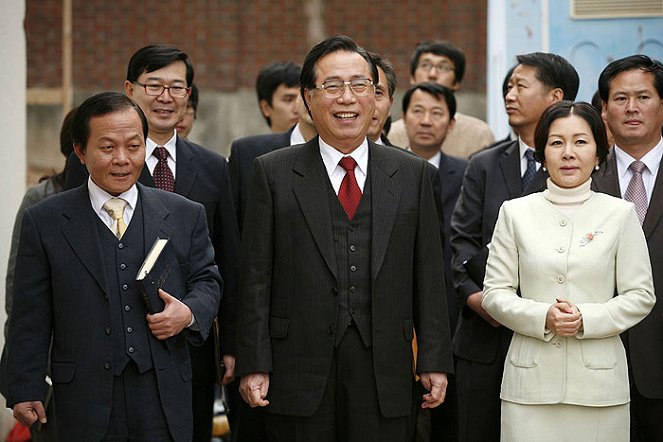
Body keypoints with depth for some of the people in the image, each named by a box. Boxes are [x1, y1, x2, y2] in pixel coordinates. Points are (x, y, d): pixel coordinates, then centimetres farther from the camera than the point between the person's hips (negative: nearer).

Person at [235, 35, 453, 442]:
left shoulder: (413, 174, 9)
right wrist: (254, 366, -5)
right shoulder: (273, 173, 4)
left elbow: (428, 275, 7)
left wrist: (435, 362, 2)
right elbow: (256, 277, 1)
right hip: (301, 374, -1)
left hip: (385, 375, 1)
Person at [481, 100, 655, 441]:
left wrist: (586, 319, -12)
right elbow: (494, 293, 5)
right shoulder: (515, 213, 6)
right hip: (531, 379, 0)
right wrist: (543, 317, -12)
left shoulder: (620, 214, 4)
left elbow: (641, 295, 3)